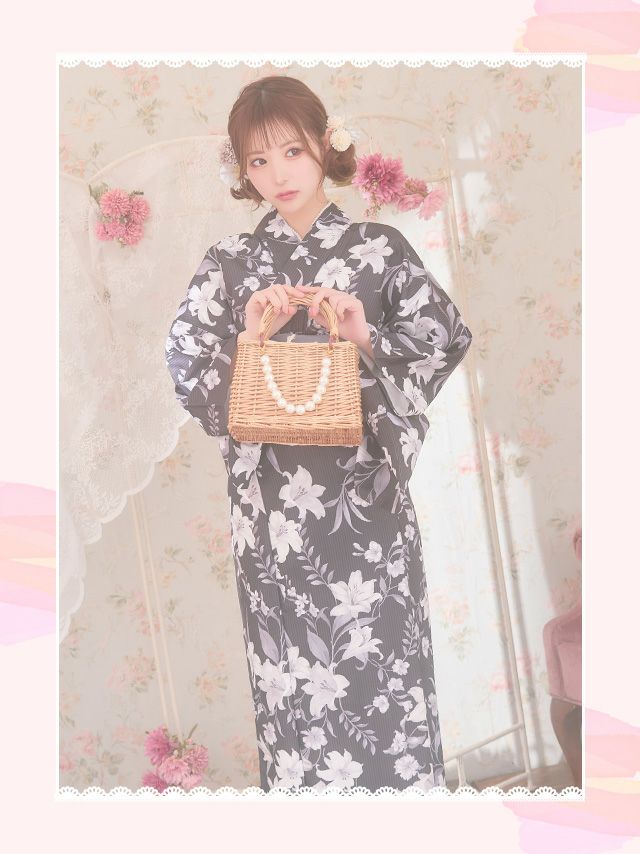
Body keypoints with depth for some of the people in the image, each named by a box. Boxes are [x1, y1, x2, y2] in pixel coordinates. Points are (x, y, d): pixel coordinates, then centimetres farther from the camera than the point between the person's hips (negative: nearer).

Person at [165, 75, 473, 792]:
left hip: (365, 490, -1)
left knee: (382, 657, 3)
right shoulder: (228, 262, 7)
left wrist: (367, 337, -12)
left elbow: (443, 342, 3)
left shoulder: (381, 248, 4)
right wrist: (248, 337, -13)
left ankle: (400, 778, 20)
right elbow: (188, 373, 3)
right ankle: (298, 781, 24)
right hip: (271, 499, 1)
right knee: (291, 671, 7)